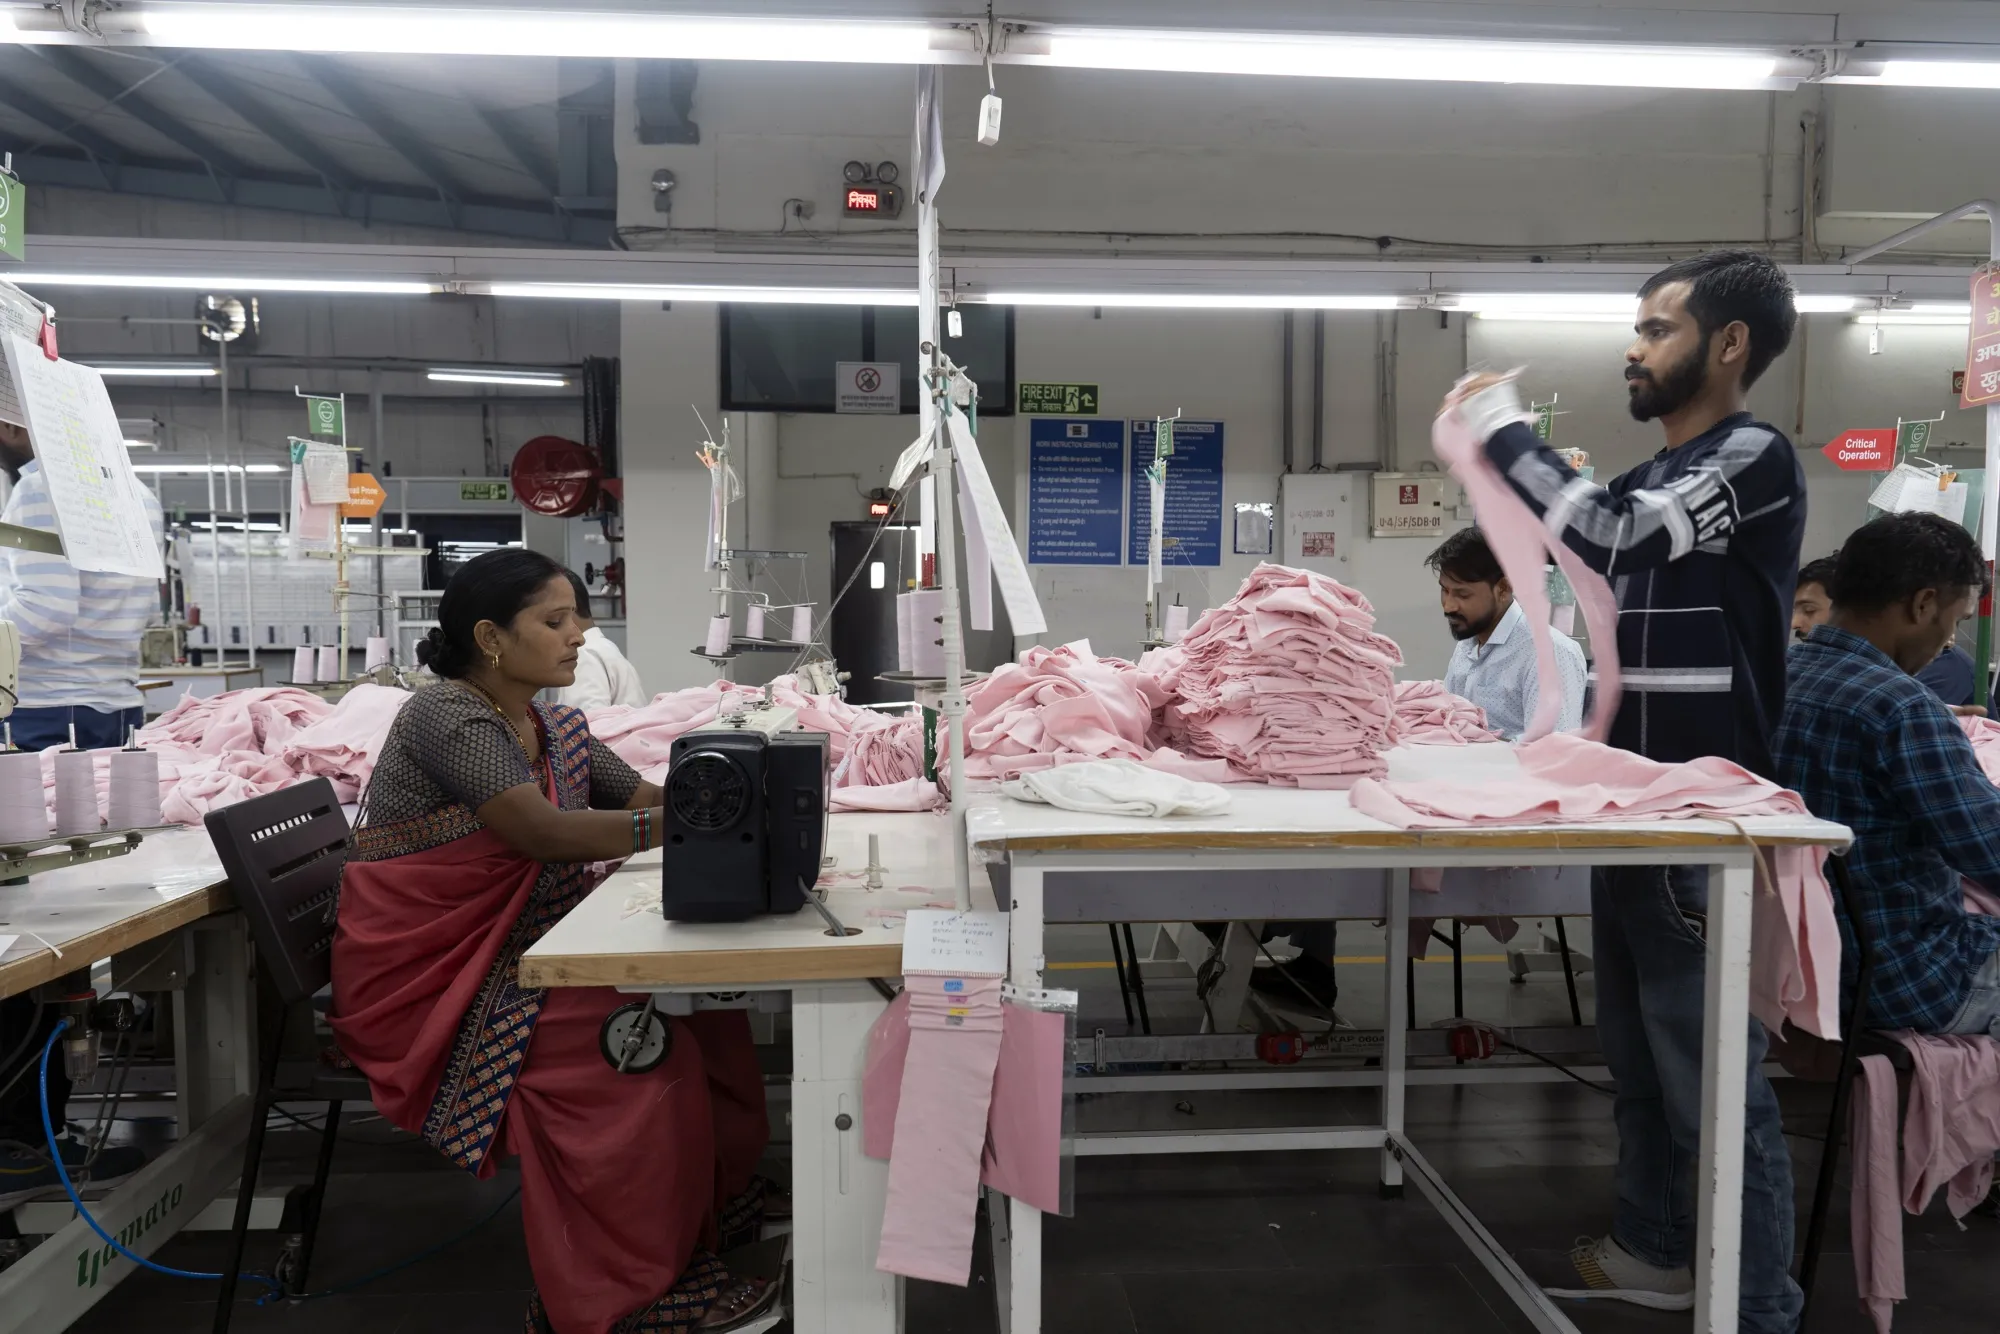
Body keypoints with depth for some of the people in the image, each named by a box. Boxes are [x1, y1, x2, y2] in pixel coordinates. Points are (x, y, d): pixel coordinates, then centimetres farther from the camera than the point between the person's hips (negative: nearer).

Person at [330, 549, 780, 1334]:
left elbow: (647, 800, 8)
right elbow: (544, 831, -29)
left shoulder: (557, 729, 12)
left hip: (513, 952, 8)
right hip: (430, 979, -8)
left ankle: (713, 1204, 5)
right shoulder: (448, 718, -16)